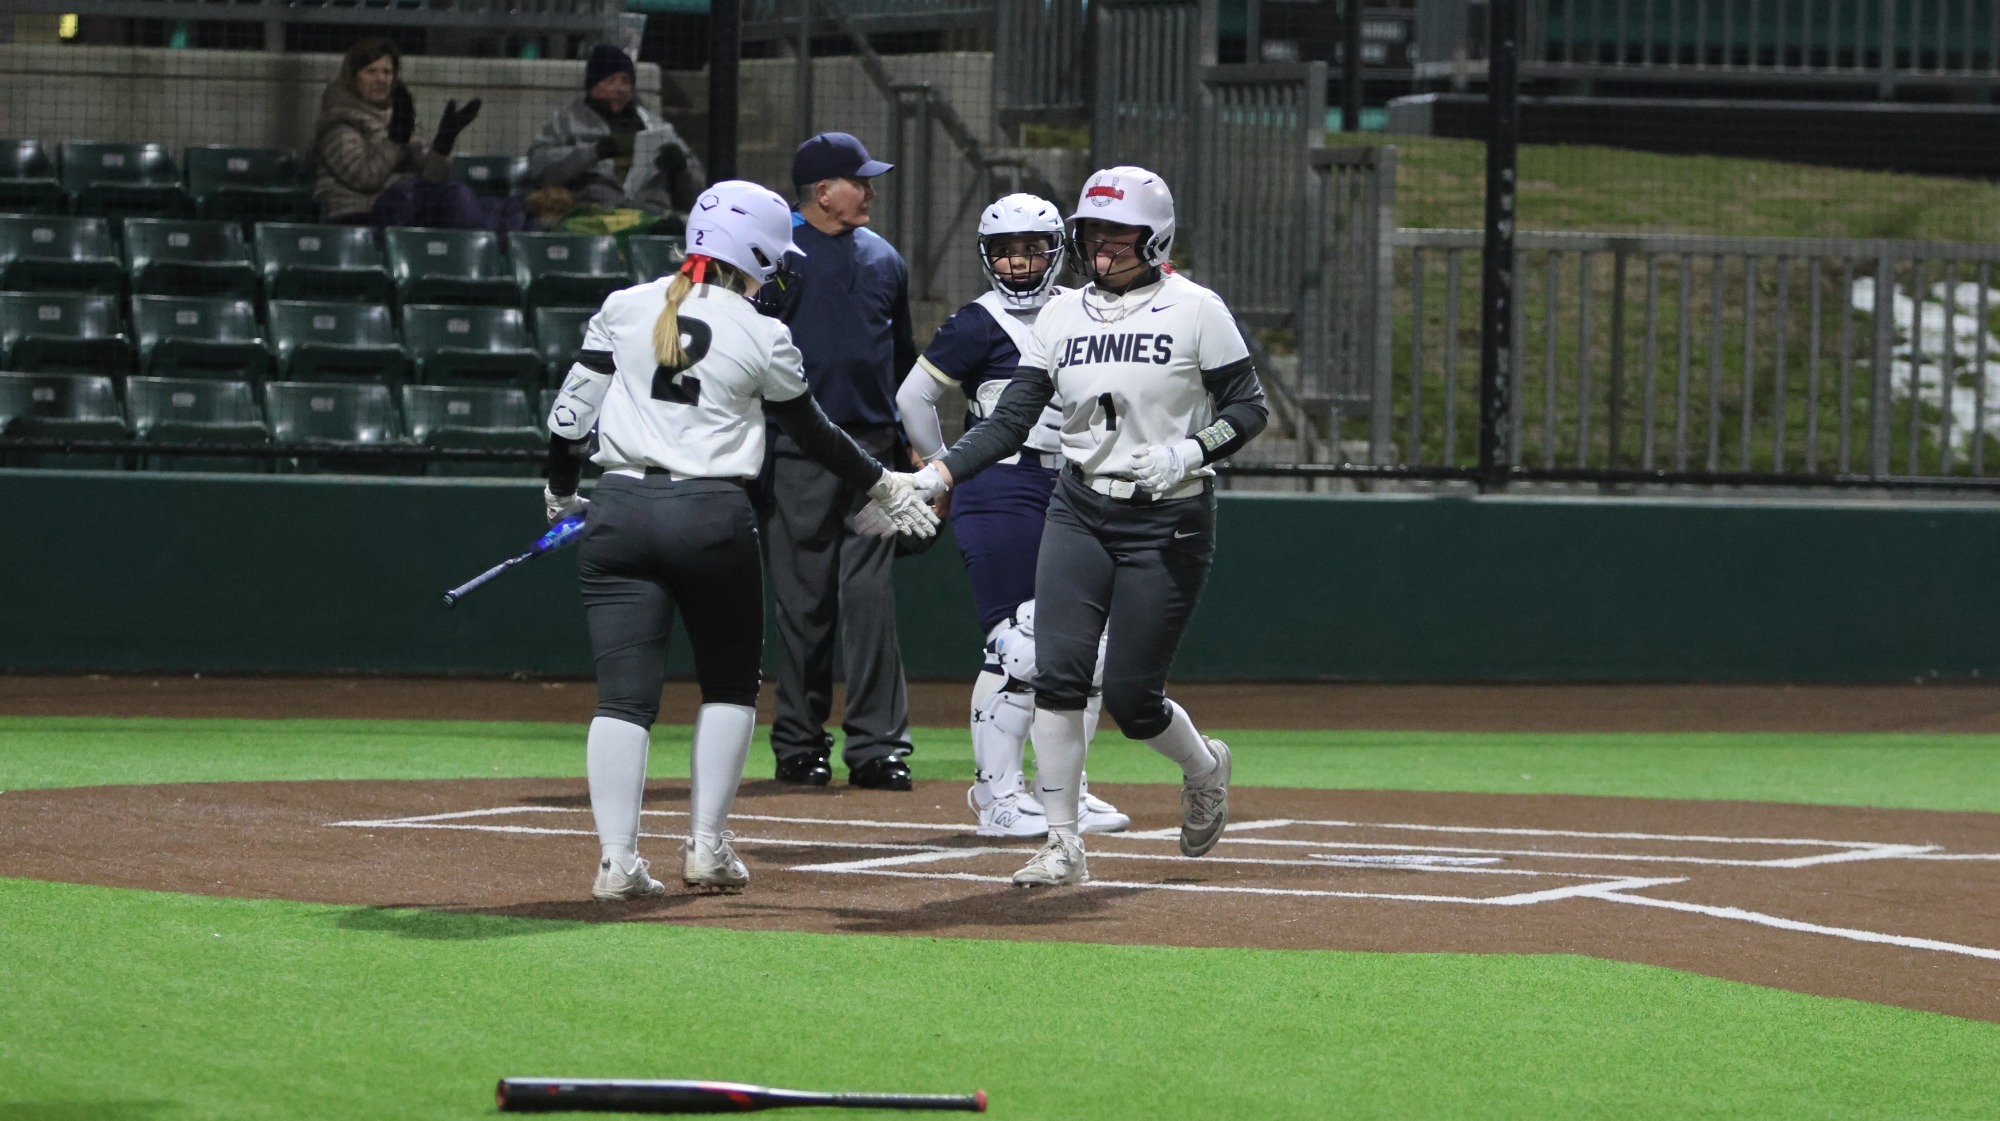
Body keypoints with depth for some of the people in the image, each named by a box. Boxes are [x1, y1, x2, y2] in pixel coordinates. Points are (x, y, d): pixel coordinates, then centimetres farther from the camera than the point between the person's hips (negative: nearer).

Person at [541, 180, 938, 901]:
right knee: (729, 684, 17)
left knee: (624, 696, 1)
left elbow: (572, 410, 6)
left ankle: (617, 861, -8)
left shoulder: (625, 309, 4)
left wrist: (561, 493, 24)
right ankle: (707, 848, 13)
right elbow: (813, 433, 10)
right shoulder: (760, 338, -2)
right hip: (712, 517, -2)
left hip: (620, 513, 2)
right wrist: (884, 487, 26)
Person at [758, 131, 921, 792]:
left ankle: (876, 746, -1)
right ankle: (800, 746, 9)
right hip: (800, 456, -4)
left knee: (871, 599, -1)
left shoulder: (883, 260, 15)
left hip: (873, 446, 4)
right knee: (803, 600, 1)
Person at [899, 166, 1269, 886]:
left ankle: (1204, 768, 31)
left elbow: (1247, 407, -3)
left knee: (1131, 697, -3)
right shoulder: (1062, 316, 6)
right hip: (1079, 513, 4)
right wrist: (934, 477, -11)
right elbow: (1011, 420, 2)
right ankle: (1063, 847, -7)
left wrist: (1188, 453, -21)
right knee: (1058, 671, -13)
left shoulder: (1195, 311, -5)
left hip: (1168, 522, -4)